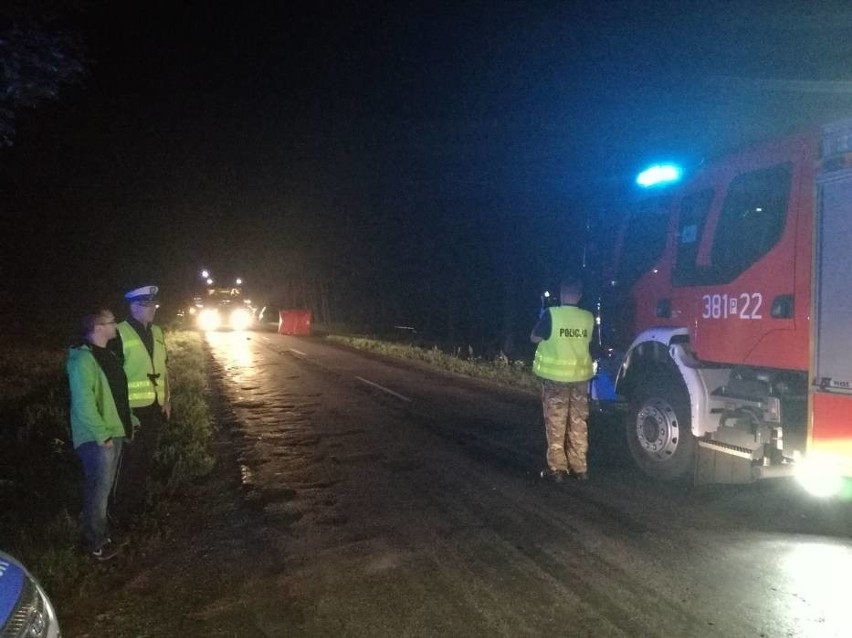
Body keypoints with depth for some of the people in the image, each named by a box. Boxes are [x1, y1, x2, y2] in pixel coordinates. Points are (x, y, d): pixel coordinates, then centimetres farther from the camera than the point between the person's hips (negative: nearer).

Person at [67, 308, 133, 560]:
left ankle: (102, 530, 33)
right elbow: (83, 403, -24)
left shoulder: (108, 355, 11)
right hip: (97, 438, -9)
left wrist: (128, 419, 14)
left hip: (114, 432, 9)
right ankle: (95, 541, 15)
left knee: (105, 485, 19)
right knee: (99, 487, 1)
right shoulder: (83, 359, -20)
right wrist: (102, 435, -22)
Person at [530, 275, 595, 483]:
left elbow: (534, 338, -1)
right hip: (580, 376, 4)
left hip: (555, 376, -3)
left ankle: (557, 468, 6)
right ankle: (579, 468, 17)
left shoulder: (552, 314, -13)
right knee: (578, 424, 11)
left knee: (556, 424, 4)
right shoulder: (588, 318, -1)